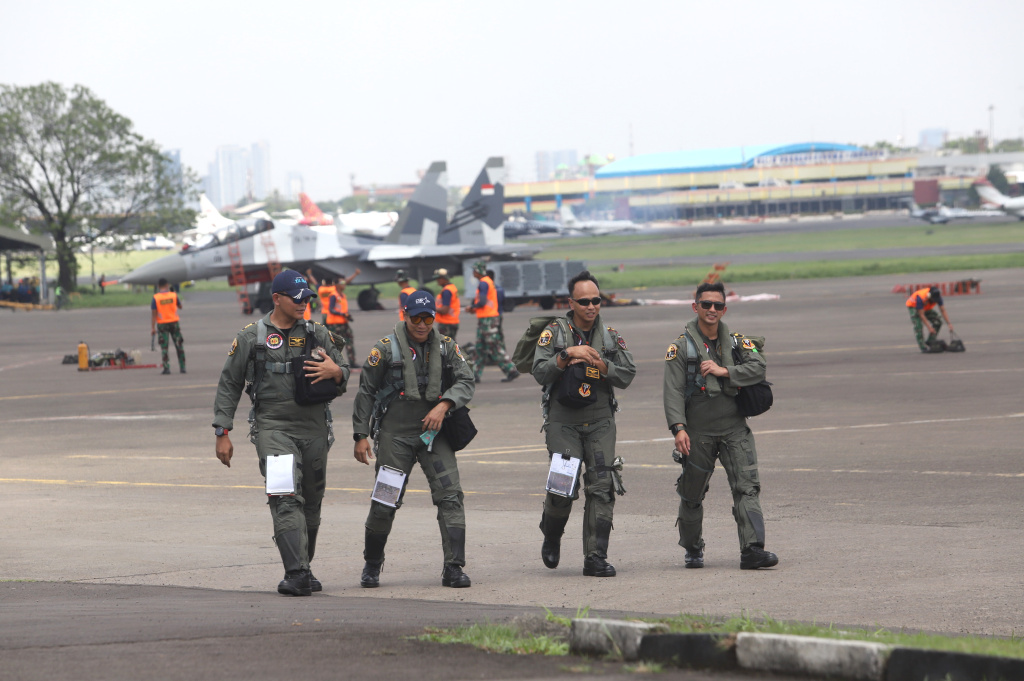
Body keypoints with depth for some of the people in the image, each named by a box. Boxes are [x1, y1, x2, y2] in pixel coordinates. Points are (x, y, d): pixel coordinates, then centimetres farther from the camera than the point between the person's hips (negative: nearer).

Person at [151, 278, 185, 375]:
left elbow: (154, 314, -12)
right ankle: (182, 367, 13)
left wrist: (153, 328, -9)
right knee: (179, 346, 11)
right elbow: (180, 306, 14)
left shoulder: (155, 298, -9)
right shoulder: (174, 295, -3)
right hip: (174, 323, 2)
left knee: (164, 348, 2)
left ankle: (166, 368, -5)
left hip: (162, 324, -2)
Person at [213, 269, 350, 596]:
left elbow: (344, 376, 15)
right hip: (272, 426, -4)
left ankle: (303, 569, 23)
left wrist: (335, 372, -11)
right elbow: (229, 386, 6)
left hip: (314, 427, 4)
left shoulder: (317, 334, 10)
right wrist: (222, 433, 0)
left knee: (311, 504, 8)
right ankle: (297, 573, -25)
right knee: (286, 499, -18)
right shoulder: (250, 338, 3)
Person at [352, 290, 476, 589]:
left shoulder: (446, 347, 6)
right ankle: (372, 566, 20)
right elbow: (365, 392, 1)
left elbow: (466, 382, 1)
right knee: (385, 504, -1)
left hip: (434, 434, 2)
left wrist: (444, 405, -18)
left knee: (450, 495, -11)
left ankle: (454, 568, -9)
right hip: (394, 435, -2)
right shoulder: (386, 348, -2)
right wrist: (360, 436, -4)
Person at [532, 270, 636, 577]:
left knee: (602, 487, -8)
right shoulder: (554, 333, 0)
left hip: (599, 421, 2)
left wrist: (599, 363, -13)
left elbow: (626, 376, 2)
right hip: (563, 421, -2)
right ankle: (552, 536, 21)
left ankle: (595, 557, -5)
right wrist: (568, 354, -20)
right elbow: (540, 372, -9)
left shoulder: (610, 336, 8)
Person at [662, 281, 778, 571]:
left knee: (747, 486, -14)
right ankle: (692, 549, 29)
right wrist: (679, 428, -19)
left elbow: (759, 367, -7)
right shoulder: (681, 347, 1)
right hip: (698, 432, -1)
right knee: (692, 495, 8)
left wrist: (724, 371, -17)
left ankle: (752, 549, -21)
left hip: (734, 429, 1)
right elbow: (673, 391, -7)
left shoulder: (736, 343, 10)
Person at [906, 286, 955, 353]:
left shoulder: (937, 297, -24)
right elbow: (921, 315, -34)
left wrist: (949, 324, -24)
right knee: (918, 326, -24)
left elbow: (943, 311, -17)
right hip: (913, 306, -6)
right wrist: (929, 327, -35)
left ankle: (930, 341, 0)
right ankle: (923, 347, -21)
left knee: (937, 322, -8)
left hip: (926, 308, 6)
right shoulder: (921, 298, -40)